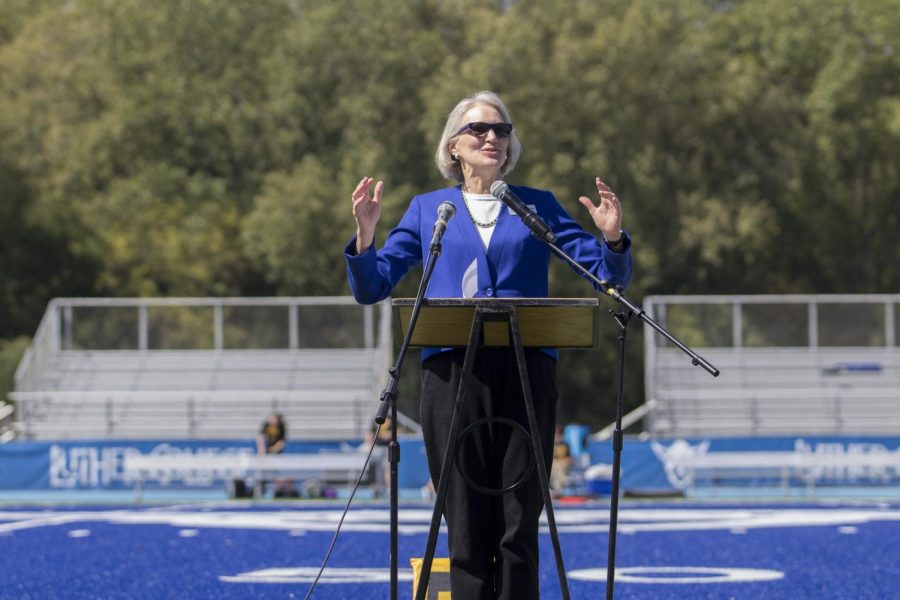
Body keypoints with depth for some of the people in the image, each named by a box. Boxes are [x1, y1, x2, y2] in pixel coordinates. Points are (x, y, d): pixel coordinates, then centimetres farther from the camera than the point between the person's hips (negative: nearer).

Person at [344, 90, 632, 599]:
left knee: (519, 525, -3)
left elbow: (609, 276, 11)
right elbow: (371, 288, 11)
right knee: (466, 525, -2)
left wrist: (612, 238, -9)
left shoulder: (538, 206, 15)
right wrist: (366, 234, -6)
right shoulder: (428, 209, 15)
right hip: (452, 372, 0)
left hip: (526, 372, 0)